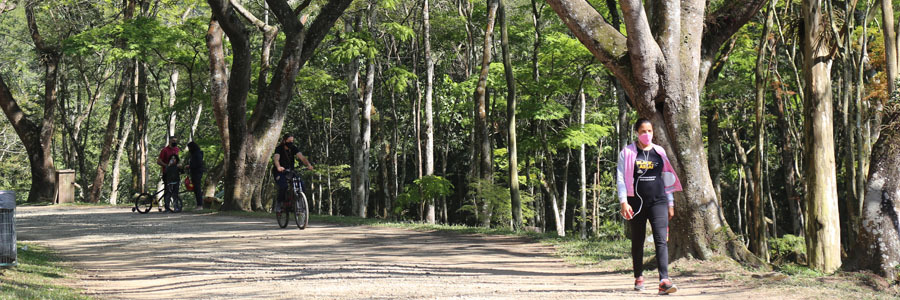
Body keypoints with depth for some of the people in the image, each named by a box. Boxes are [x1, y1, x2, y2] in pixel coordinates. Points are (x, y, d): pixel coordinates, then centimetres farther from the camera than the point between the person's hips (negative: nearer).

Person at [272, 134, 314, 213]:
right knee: (283, 186, -31)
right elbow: (276, 158, -33)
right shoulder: (279, 149, -14)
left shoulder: (294, 148, -3)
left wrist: (308, 165, -39)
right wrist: (278, 167, -56)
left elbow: (301, 157, -19)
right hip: (280, 172, -4)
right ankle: (278, 204, -10)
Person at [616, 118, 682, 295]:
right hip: (636, 202, -1)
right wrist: (623, 202, -11)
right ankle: (639, 277, 27)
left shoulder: (659, 152, 12)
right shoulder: (627, 153, 4)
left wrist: (670, 203, 16)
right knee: (637, 242, 10)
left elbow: (667, 179, 17)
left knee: (661, 240, -13)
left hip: (658, 202, 1)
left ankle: (664, 281, -23)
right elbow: (620, 178, -1)